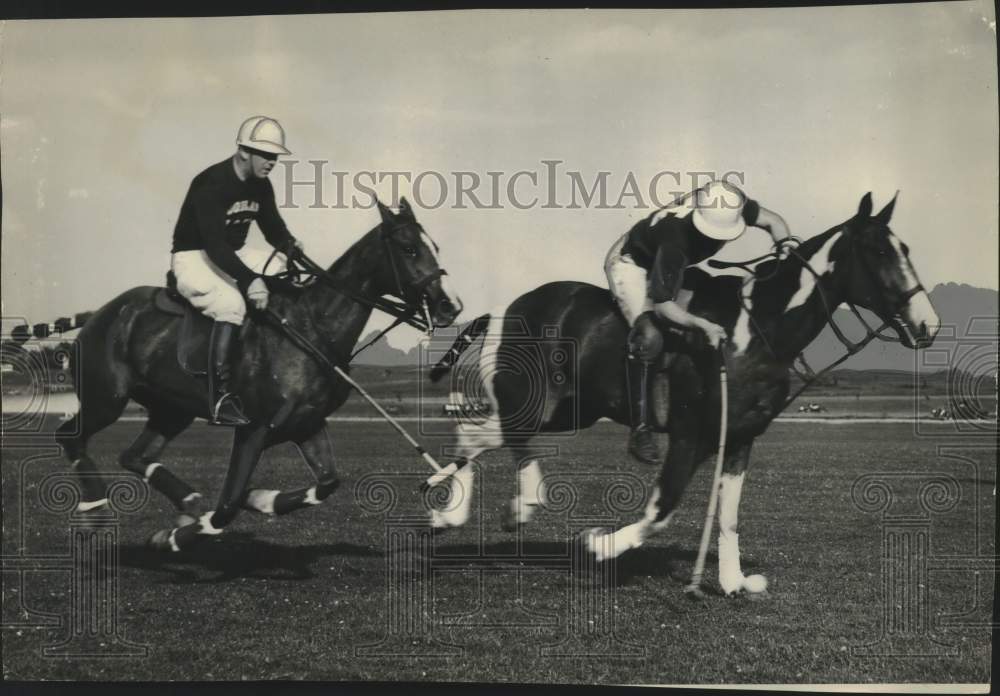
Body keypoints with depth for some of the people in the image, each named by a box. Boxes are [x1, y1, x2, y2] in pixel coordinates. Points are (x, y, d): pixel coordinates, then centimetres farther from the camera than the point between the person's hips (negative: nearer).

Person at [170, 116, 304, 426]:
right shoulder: (211, 184, -23)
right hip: (194, 258, -9)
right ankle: (220, 400, -35)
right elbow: (214, 244, -31)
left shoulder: (260, 186, 3)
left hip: (234, 254, 9)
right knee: (232, 304, -35)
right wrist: (249, 280, -42)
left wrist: (290, 244, -12)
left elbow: (272, 225, 13)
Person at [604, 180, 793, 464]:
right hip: (630, 262, -8)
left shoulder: (731, 207, -26)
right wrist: (703, 325, -43)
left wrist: (787, 247, -25)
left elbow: (772, 220, -6)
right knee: (649, 337, -29)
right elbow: (662, 304, -35)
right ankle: (640, 432, -25)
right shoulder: (676, 239, -42)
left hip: (671, 265, 8)